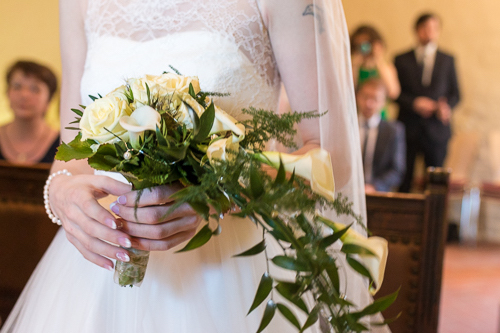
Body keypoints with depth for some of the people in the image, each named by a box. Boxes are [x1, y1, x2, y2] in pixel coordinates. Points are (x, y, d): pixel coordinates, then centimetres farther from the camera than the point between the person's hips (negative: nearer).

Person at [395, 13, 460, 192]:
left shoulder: (448, 60, 11)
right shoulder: (401, 60, 7)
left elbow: (455, 94, 10)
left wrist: (446, 106, -12)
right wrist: (414, 103, -15)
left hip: (436, 129, 1)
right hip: (408, 128, -1)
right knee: (402, 181, 0)